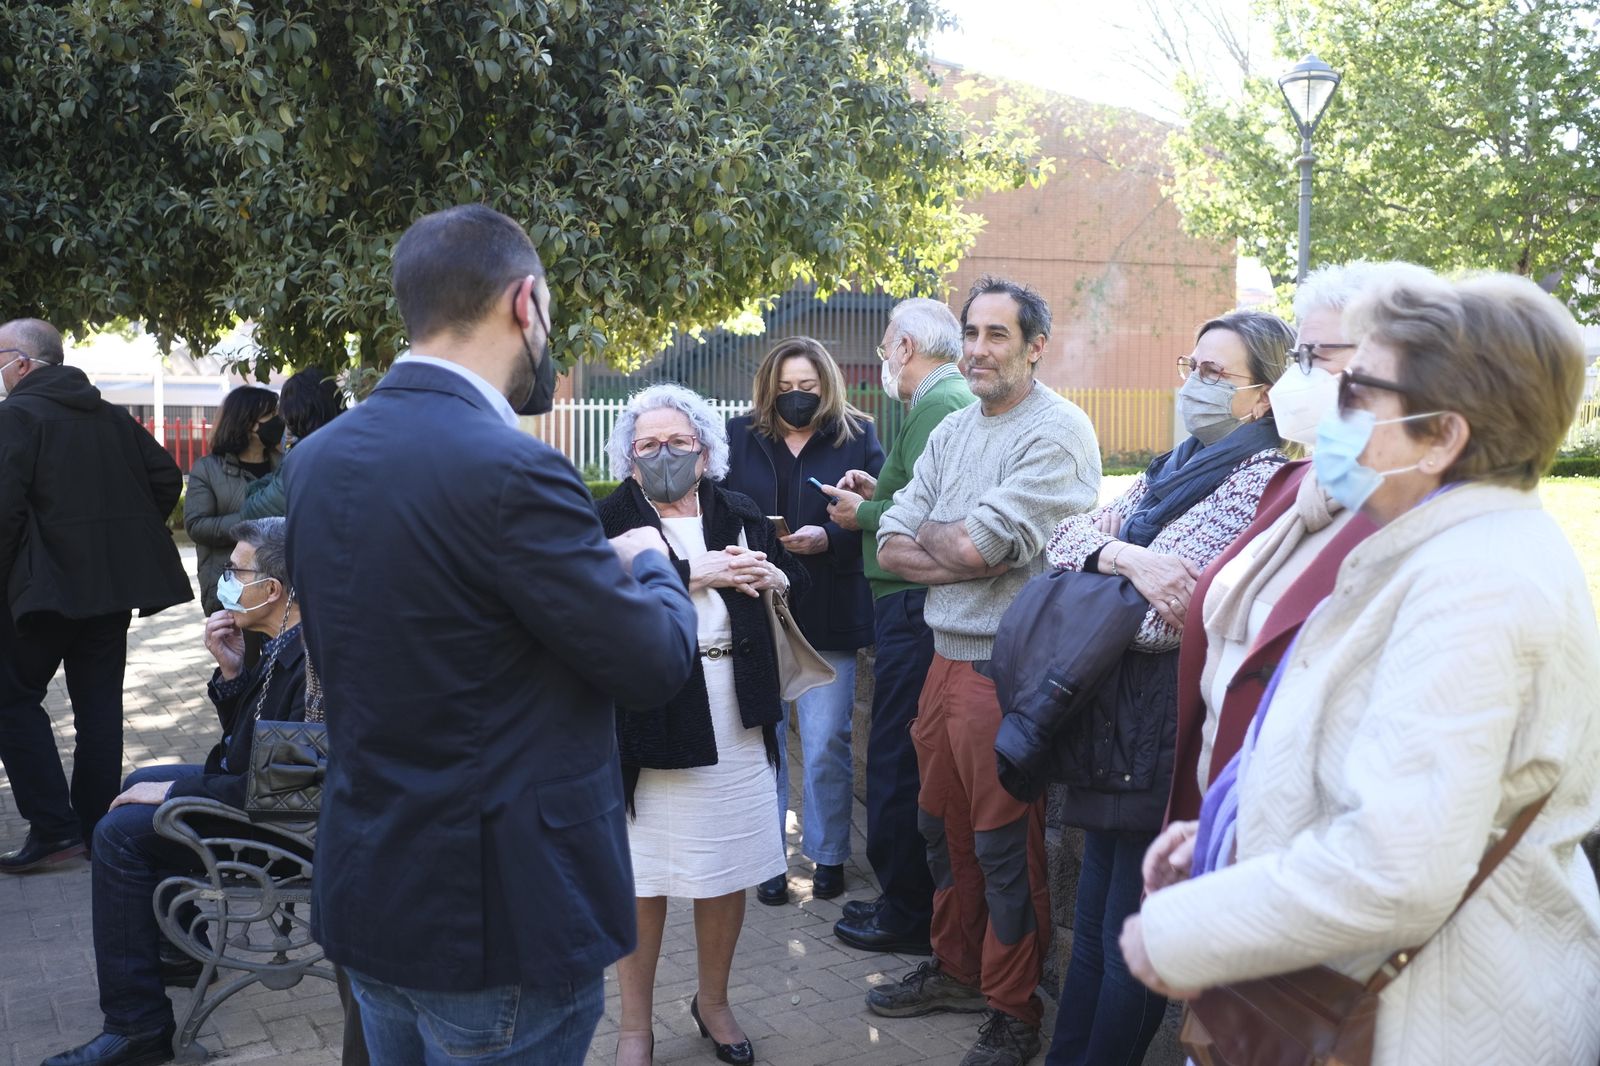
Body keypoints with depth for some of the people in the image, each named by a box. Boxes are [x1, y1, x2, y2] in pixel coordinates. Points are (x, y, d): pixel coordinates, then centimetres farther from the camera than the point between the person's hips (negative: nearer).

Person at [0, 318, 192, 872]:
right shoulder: (112, 416, 11)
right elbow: (167, 477, 11)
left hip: (48, 584, -6)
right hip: (114, 581, 6)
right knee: (99, 702, 11)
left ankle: (52, 826, -2)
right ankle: (97, 824, 16)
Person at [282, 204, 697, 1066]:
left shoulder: (315, 459, 1)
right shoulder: (511, 470, -23)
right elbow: (655, 661, -16)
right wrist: (649, 563, 6)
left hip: (363, 894, 8)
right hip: (500, 919, -7)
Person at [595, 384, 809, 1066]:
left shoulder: (741, 516, 9)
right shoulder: (610, 519, -3)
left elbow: (798, 582, 16)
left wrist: (769, 577, -6)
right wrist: (693, 574, -21)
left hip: (735, 719, 4)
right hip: (649, 721, -4)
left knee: (729, 871, 14)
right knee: (644, 880, 7)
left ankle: (713, 1001, 36)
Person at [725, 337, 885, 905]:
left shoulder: (857, 437, 3)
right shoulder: (739, 436, 7)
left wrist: (829, 538, -19)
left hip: (827, 617, -1)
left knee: (826, 746, 3)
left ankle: (828, 855, 21)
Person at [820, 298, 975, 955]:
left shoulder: (937, 404, -15)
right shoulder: (958, 399, 17)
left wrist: (863, 514, -9)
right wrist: (880, 493, 16)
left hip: (913, 607, -10)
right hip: (917, 602, 10)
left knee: (895, 765, -1)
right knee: (912, 765, 16)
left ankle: (906, 918, 9)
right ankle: (906, 900, 26)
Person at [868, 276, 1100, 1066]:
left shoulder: (1057, 432, -13)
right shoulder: (953, 431, 11)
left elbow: (977, 543, -22)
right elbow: (891, 547, 5)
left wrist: (926, 535, -2)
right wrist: (961, 557, -12)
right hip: (946, 655, 8)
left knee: (1004, 845, 3)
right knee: (943, 824, 18)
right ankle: (956, 970, 36)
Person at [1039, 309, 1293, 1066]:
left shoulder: (1261, 481, -12)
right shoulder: (1172, 469, 14)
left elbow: (1172, 612, -22)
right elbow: (1067, 536, 3)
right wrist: (1123, 558, -17)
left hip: (1171, 725, -8)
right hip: (1118, 716, 9)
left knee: (1130, 941, 4)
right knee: (1093, 921, 17)